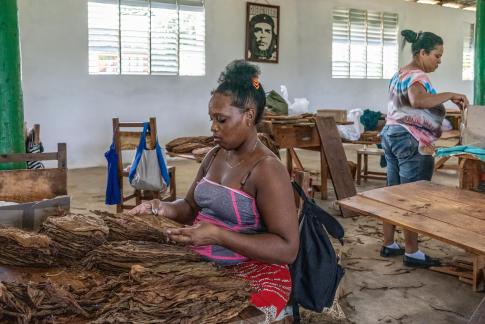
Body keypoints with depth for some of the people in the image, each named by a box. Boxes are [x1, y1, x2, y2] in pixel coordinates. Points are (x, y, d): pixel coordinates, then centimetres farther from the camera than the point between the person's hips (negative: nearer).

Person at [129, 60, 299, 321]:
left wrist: (218, 236, -28)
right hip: (203, 265, 7)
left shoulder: (267, 169, -17)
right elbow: (192, 207, 20)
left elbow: (287, 248, -20)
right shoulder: (214, 156, 7)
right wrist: (164, 208, -3)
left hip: (252, 276, -7)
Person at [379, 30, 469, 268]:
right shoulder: (416, 76, -15)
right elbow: (418, 100, -36)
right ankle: (412, 253, 4)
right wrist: (450, 95, -27)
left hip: (391, 136, 10)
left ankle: (389, 245, 21)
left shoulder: (400, 74, 17)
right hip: (412, 142, -10)